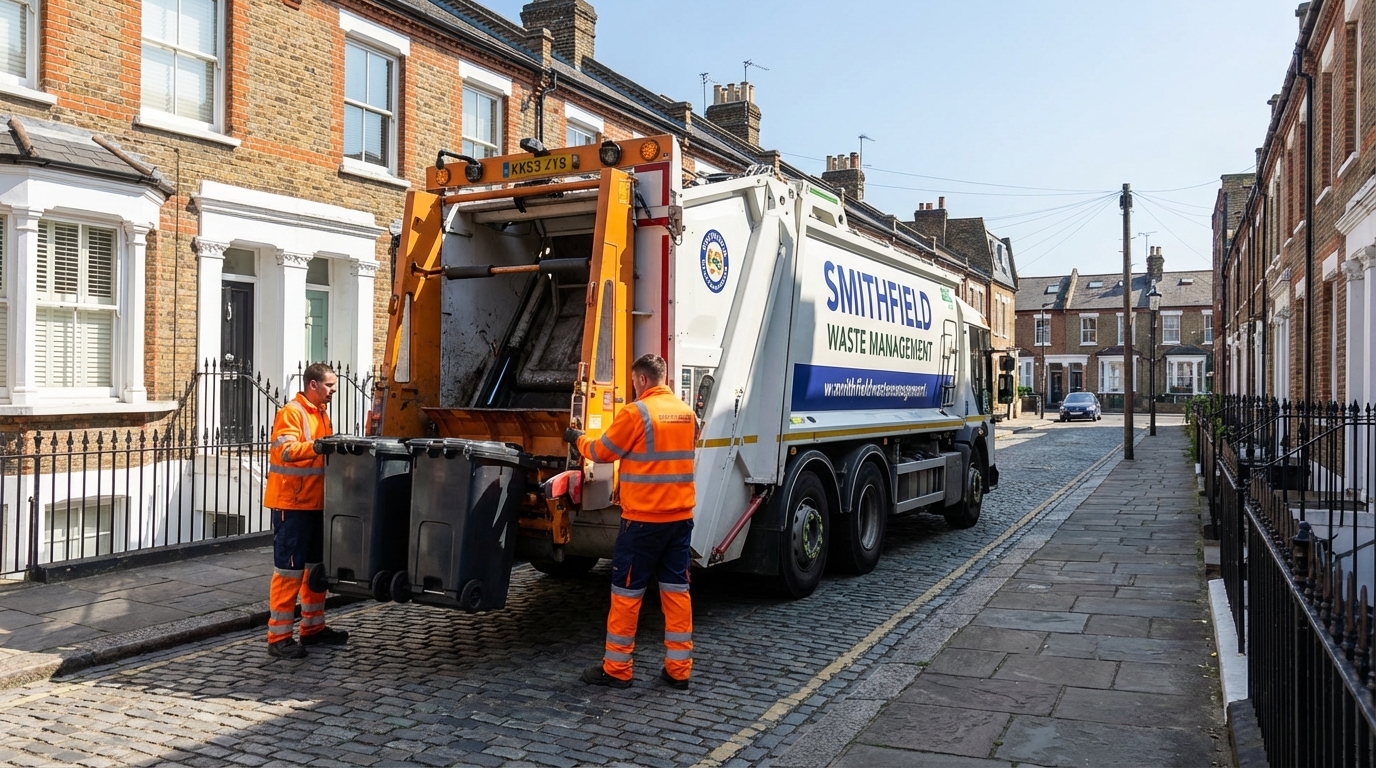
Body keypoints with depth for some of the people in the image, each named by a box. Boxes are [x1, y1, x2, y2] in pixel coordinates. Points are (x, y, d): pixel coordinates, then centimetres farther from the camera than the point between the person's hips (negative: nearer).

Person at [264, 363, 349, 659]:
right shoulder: (291, 413, -12)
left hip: (316, 502, 9)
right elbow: (287, 450, -26)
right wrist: (318, 446, -39)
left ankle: (313, 627, 26)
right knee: (289, 568, -6)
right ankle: (279, 637, 0)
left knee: (318, 565, 15)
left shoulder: (321, 413, 16)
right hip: (292, 503, -9)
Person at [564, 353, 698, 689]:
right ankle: (679, 669, 14)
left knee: (626, 592, 5)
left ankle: (616, 668, 14)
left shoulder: (636, 412, -12)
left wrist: (578, 438, 17)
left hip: (643, 518, -6)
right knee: (676, 590, 10)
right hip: (681, 516, 6)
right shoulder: (687, 412, 7)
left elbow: (602, 452, -3)